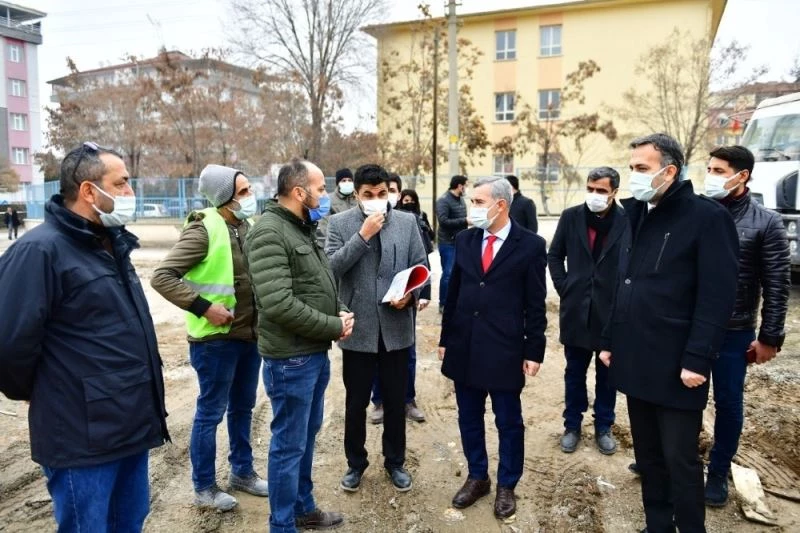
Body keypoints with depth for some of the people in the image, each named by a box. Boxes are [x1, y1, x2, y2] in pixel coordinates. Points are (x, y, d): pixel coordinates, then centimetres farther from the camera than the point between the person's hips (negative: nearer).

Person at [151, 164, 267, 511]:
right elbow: (162, 277, -18)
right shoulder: (203, 229, -16)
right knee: (210, 412, 7)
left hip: (249, 334, 7)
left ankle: (242, 472, 36)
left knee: (242, 408, 19)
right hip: (216, 338, -7)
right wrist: (203, 307, -22)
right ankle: (204, 487, 24)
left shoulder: (245, 226, 7)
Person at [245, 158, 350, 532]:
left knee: (307, 435, 21)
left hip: (316, 352, 10)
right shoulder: (269, 233, -19)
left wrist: (339, 311, -1)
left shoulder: (303, 229, 11)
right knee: (288, 445, 5)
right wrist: (334, 327, -18)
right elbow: (278, 304, -27)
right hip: (291, 358, -10)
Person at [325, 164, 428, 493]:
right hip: (358, 327, -1)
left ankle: (395, 462, 36)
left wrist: (411, 294, -15)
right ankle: (355, 463, 35)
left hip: (396, 326, 1)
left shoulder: (407, 222, 3)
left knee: (395, 401, 15)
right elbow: (331, 267, -12)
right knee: (356, 402, 13)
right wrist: (363, 235, -19)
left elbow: (420, 266, 4)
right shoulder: (339, 223, -1)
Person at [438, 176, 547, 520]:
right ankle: (477, 478, 36)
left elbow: (535, 305, -5)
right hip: (464, 347, 4)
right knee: (469, 419, 16)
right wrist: (445, 338, 9)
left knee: (508, 422, 12)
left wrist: (534, 351, -6)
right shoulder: (464, 240, 5)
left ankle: (506, 486, 32)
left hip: (505, 349, -4)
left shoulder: (531, 245, -6)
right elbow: (454, 292, 9)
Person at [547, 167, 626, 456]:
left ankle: (603, 427, 31)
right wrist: (564, 288, 0)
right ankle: (572, 426, 28)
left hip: (612, 311, -1)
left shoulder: (627, 221, -7)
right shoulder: (571, 216, 0)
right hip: (576, 309, 1)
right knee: (574, 373, 13)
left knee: (607, 375, 14)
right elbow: (554, 256, 8)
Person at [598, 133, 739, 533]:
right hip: (636, 362, 7)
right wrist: (609, 340, 11)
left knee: (680, 461, 7)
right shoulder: (637, 216, 11)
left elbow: (717, 297, -15)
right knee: (647, 455, 18)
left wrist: (697, 360, -19)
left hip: (675, 367, -6)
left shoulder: (707, 217, -10)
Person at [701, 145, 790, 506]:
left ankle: (718, 472, 30)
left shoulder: (766, 223, -5)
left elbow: (777, 285, -4)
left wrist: (770, 337, -6)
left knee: (728, 403, 11)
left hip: (734, 332, -2)